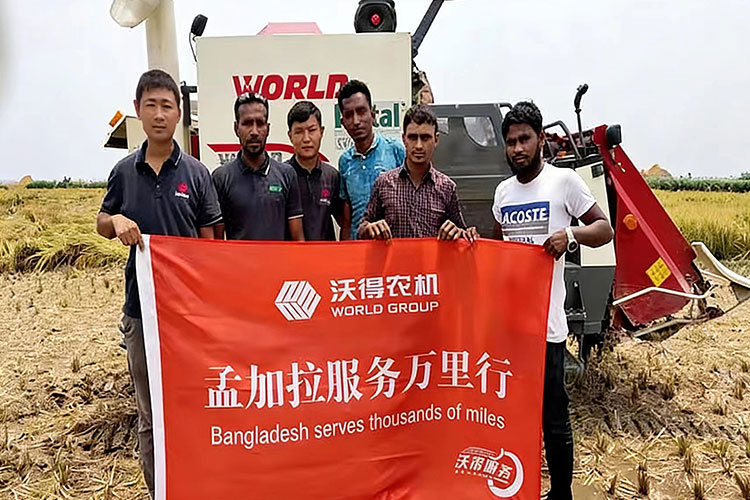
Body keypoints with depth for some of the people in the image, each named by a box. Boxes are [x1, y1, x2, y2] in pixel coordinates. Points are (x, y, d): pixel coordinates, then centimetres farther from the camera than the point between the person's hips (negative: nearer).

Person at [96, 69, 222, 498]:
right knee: (149, 411, 12)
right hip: (141, 306, 2)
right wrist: (117, 221, -9)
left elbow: (209, 239, 2)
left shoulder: (195, 173, -1)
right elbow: (102, 224, 16)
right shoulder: (125, 171, 4)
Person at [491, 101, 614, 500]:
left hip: (545, 322, -5)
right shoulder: (503, 191, 13)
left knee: (553, 418, 2)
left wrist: (572, 234, -23)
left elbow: (604, 229, -3)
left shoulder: (564, 180, -4)